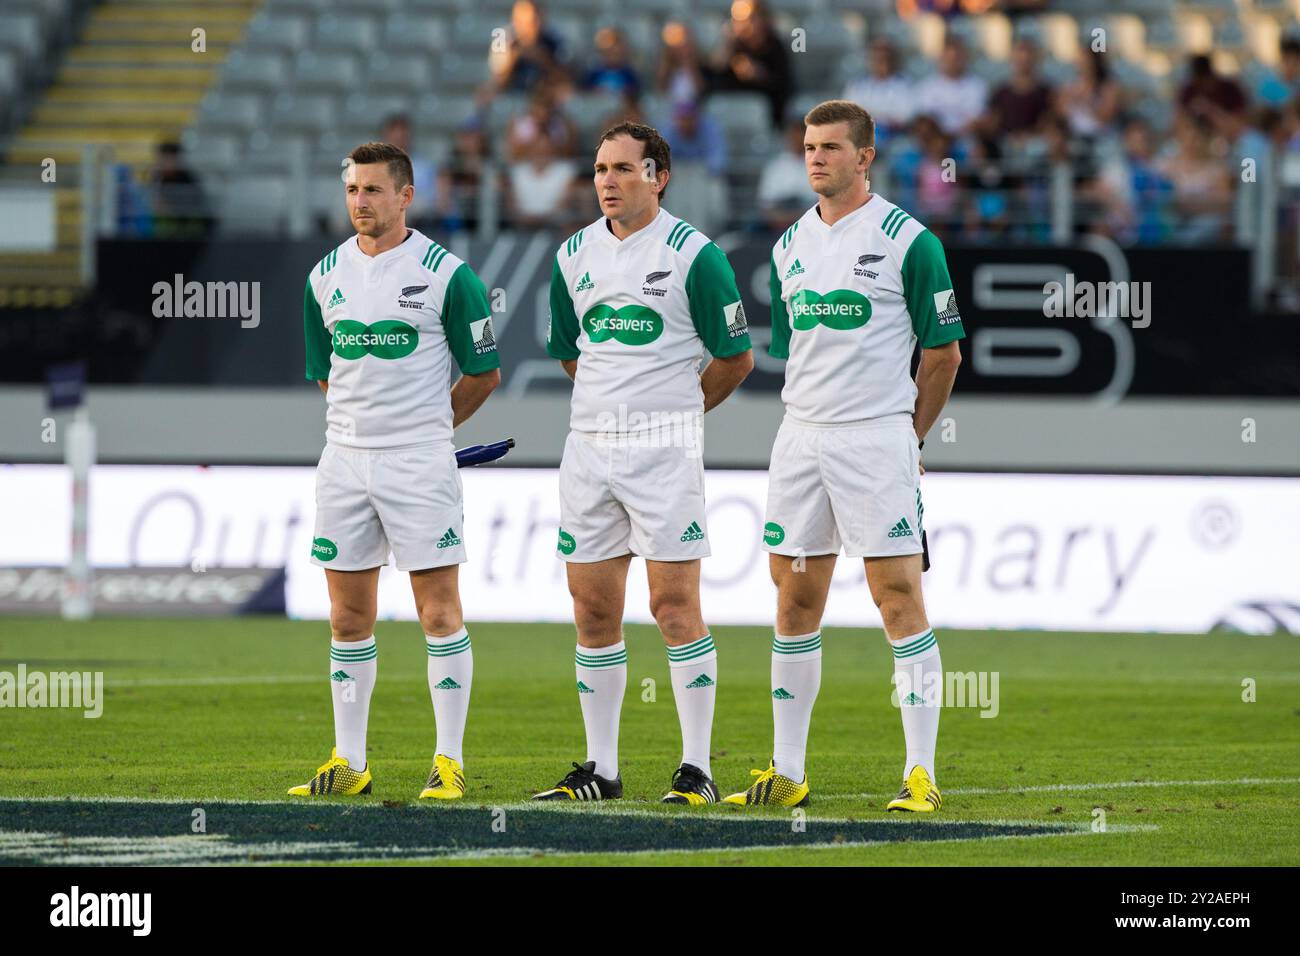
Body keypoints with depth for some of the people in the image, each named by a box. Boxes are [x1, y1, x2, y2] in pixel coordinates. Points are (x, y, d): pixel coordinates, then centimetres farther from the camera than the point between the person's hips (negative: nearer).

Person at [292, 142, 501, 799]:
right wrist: (367, 421, 14)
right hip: (344, 460, 5)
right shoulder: (326, 277, 8)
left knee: (439, 610, -4)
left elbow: (483, 373, 1)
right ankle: (349, 761, 15)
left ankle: (450, 761, 0)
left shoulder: (446, 274, -6)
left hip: (419, 464, -5)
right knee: (348, 617, 8)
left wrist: (422, 426, 8)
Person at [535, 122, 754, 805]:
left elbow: (736, 357, 0)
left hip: (663, 448, -5)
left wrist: (676, 410, 9)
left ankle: (697, 769, -4)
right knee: (593, 609, 6)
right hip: (588, 442, 5)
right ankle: (601, 768, 13)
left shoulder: (693, 255, -6)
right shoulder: (574, 255, 10)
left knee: (674, 605, -8)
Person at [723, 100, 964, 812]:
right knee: (794, 601, 8)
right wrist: (812, 421, 14)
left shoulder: (907, 240, -5)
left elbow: (943, 351, -1)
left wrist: (906, 436, 4)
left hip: (877, 440, -6)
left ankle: (921, 774, -7)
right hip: (800, 439, 6)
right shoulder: (790, 246, 13)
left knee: (899, 598, -8)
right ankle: (787, 772, 14)